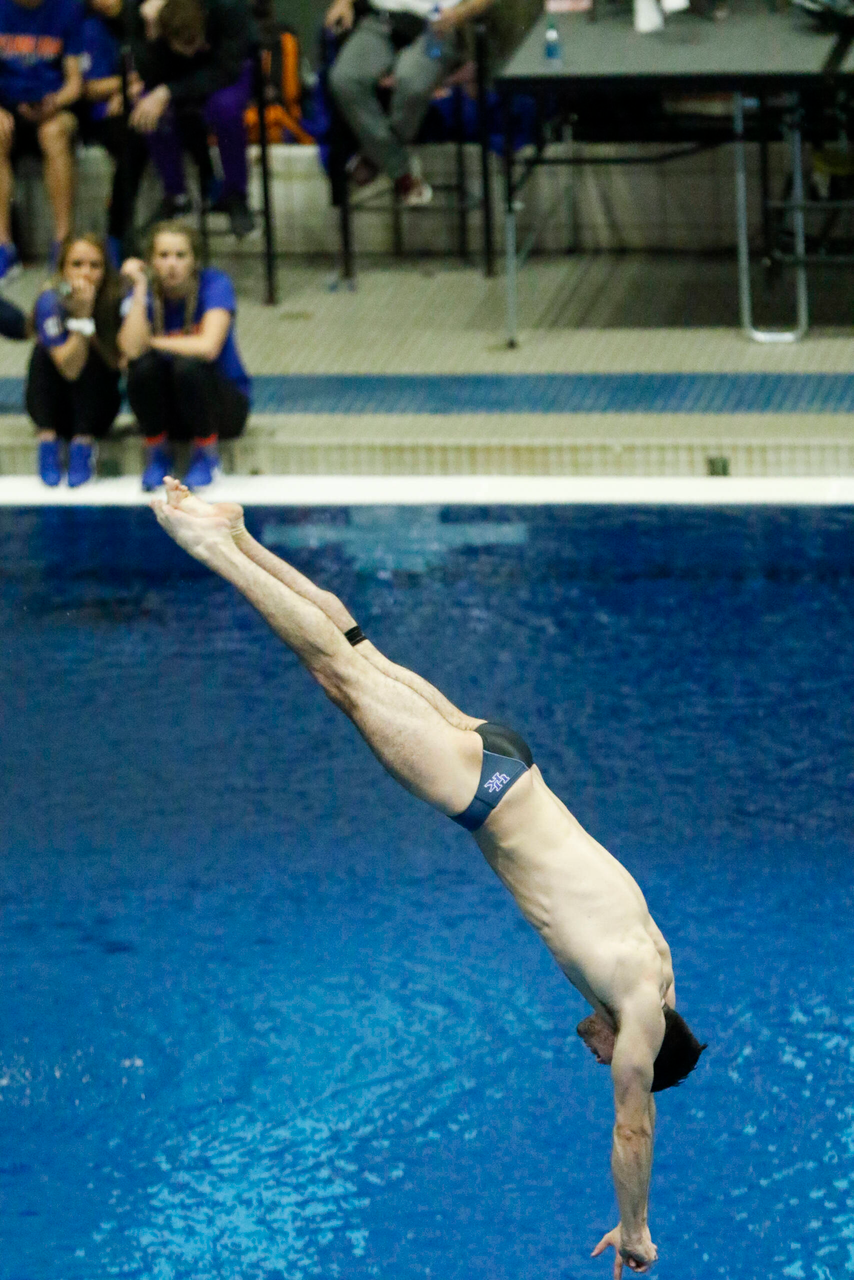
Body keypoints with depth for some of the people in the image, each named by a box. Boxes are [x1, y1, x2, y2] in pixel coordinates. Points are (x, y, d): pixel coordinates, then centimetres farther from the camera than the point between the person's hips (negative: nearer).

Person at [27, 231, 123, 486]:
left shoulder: (115, 300, -15)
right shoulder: (50, 301, -20)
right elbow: (69, 368, -29)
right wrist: (82, 314, -37)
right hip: (54, 406, -1)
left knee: (92, 357, -26)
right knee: (44, 352, -25)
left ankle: (83, 445, -24)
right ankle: (48, 441, -23)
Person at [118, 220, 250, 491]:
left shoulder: (215, 284, -14)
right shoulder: (145, 295, -6)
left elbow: (208, 347, -30)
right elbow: (132, 349, -25)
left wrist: (150, 342, -18)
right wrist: (140, 289, -25)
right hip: (167, 411, 3)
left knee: (187, 365, -33)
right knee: (143, 365, -27)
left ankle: (207, 452, -9)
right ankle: (157, 452, -4)